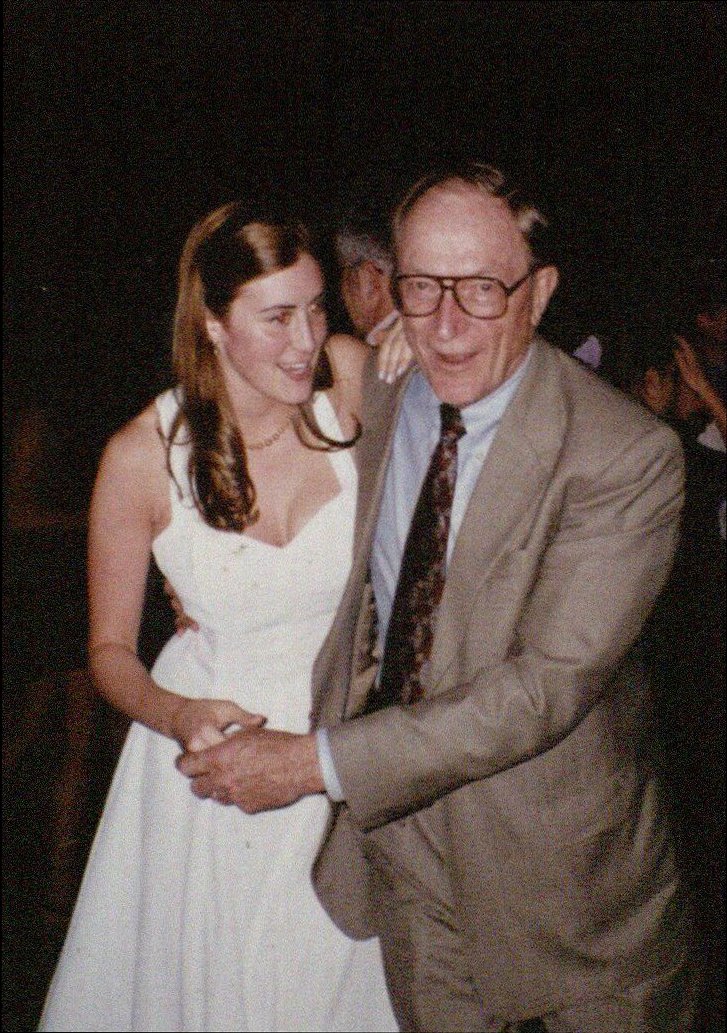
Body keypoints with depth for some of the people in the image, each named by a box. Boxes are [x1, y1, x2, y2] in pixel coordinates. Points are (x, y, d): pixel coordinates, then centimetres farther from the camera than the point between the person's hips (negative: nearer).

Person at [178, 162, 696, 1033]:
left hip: (563, 867, -4)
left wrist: (319, 761, -27)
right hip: (399, 832, 4)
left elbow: (550, 683, -28)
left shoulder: (627, 456, -23)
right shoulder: (372, 396, -4)